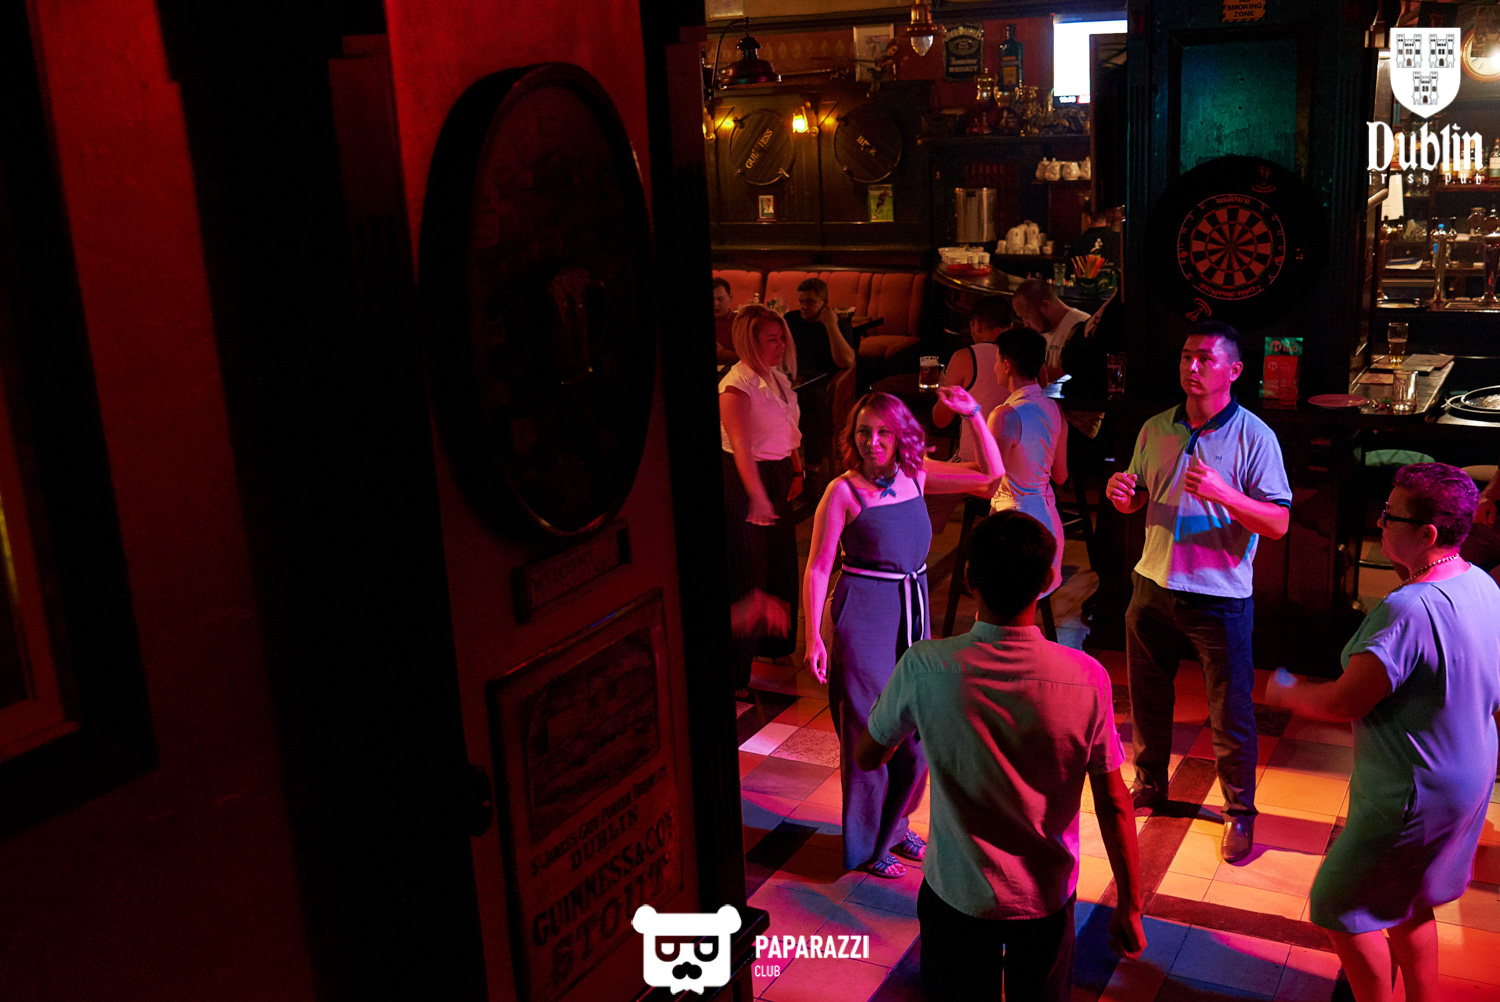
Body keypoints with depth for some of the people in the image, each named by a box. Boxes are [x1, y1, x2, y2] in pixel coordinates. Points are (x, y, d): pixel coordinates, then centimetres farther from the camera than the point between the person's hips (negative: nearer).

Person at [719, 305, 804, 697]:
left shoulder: (777, 376, 6)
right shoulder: (736, 385, -22)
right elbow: (741, 446, -33)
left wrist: (796, 471, 19)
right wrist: (758, 497, -42)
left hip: (777, 475, 9)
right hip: (745, 481, -9)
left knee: (781, 560, 22)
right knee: (747, 576, -5)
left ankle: (773, 643, 44)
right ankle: (734, 675, 5)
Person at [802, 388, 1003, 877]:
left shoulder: (915, 476, 3)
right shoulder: (843, 491, -11)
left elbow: (990, 473, 8)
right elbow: (817, 569, -9)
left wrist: (973, 413, -2)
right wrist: (814, 638, -14)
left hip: (914, 610, 6)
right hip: (863, 613, -5)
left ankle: (894, 826, 35)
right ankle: (867, 845, 22)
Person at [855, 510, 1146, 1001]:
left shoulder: (924, 669, -22)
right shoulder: (1087, 677, -21)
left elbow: (866, 758, -5)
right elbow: (1114, 805, -12)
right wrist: (1129, 905, 1)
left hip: (957, 893, 0)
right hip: (1047, 897, 1)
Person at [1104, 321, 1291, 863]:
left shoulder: (1254, 437, -10)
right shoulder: (1155, 430, 5)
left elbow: (1279, 523, -14)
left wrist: (1224, 494, -30)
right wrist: (1122, 495, -8)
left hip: (1220, 598, -5)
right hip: (1154, 586, 5)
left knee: (1230, 714, 5)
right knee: (1146, 697, 18)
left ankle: (1240, 812, 23)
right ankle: (1150, 784, 38)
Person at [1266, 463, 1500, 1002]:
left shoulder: (1407, 609, -32)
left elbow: (1344, 703, -27)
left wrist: (1284, 691, -9)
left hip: (1413, 797, -9)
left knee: (1339, 905, 9)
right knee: (1407, 907, 25)